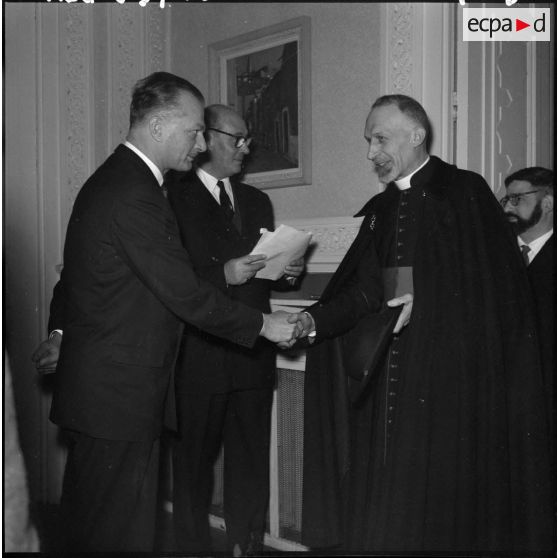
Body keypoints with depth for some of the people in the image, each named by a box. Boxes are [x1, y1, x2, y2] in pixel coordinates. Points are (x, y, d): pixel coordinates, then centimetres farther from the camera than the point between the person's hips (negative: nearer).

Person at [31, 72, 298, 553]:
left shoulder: (110, 180, 12)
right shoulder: (135, 196, -21)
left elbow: (73, 271, 22)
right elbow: (184, 294, -21)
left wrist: (61, 331, 31)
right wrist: (262, 324, -11)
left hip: (98, 391, 10)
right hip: (118, 399, -10)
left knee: (89, 524, 18)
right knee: (122, 534, 0)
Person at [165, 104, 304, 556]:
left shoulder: (256, 201, 17)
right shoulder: (172, 196, -4)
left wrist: (286, 272, 1)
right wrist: (223, 274, -21)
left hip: (253, 354, 5)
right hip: (198, 356, -5)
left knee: (252, 463, 11)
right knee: (194, 461, 7)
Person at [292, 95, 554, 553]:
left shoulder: (466, 193, -3)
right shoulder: (380, 209, 15)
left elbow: (492, 281, -7)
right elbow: (366, 291, 8)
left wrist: (423, 299, -11)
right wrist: (313, 320, -4)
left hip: (451, 372, -5)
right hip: (390, 373, 5)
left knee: (439, 496, -2)